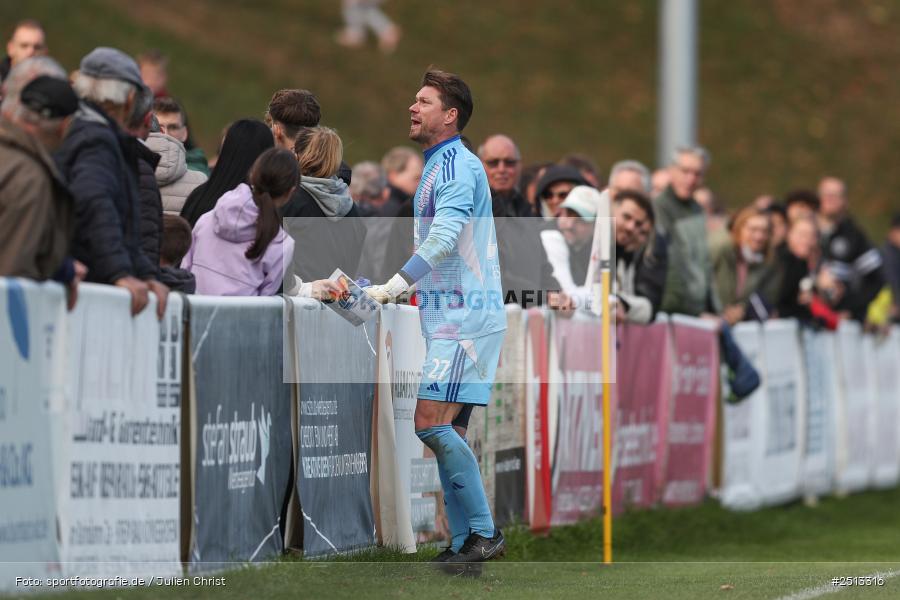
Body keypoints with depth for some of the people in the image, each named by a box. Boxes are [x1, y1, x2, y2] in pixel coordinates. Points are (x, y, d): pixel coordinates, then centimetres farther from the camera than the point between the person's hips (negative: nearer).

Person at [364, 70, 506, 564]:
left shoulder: (459, 165, -12)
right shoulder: (438, 166, 20)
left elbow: (444, 238, -25)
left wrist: (393, 286, -30)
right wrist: (394, 289, 24)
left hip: (465, 317, -10)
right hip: (450, 316, 10)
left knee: (432, 422, -16)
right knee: (447, 434, 8)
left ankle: (484, 532, -12)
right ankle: (464, 542, 9)